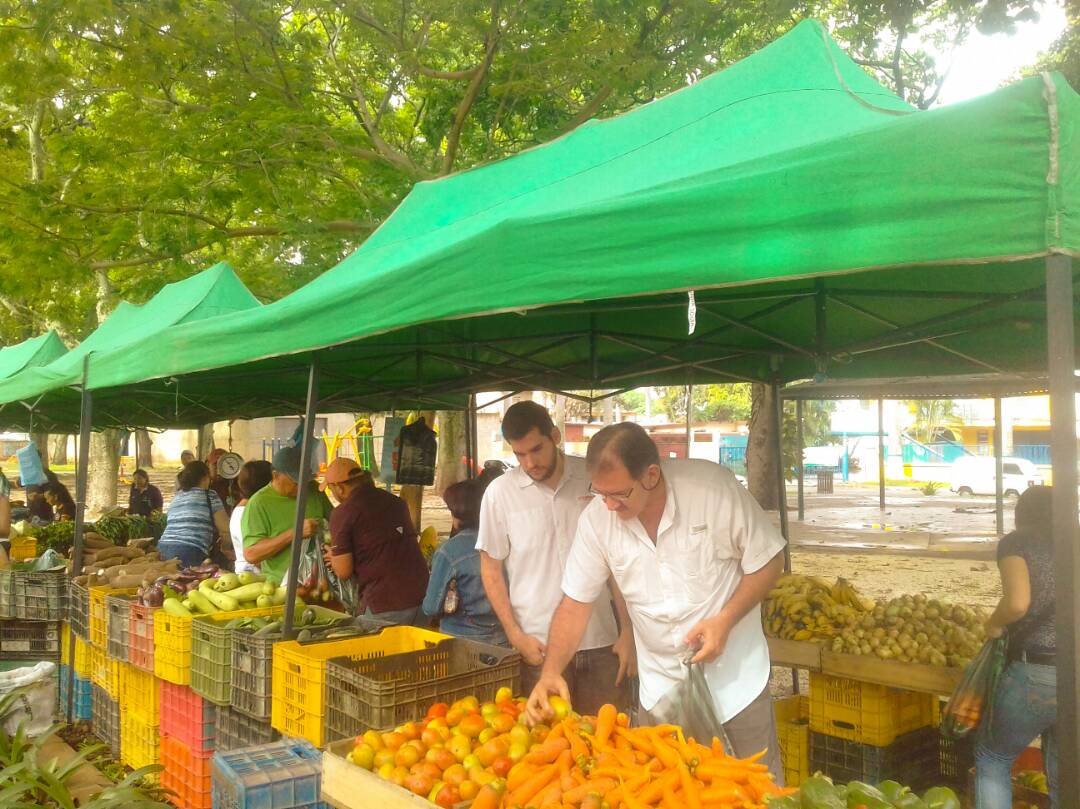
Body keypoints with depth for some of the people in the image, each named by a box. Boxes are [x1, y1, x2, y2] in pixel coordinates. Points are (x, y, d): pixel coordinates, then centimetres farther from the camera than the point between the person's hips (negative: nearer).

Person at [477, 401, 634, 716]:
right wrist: (515, 635, -3)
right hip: (539, 647, -1)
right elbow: (491, 569, 4)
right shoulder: (500, 493, -4)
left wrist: (628, 632, 2)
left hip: (602, 643, 1)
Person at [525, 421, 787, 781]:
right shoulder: (597, 519, -13)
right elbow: (575, 604, -5)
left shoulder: (714, 486, -21)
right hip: (660, 686, 2)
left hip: (735, 676, -2)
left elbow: (769, 559, -10)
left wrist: (726, 619, -21)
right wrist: (551, 672, -18)